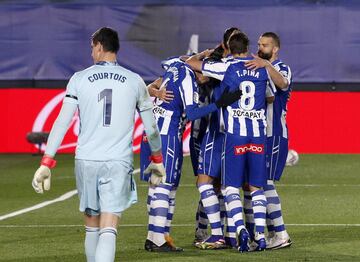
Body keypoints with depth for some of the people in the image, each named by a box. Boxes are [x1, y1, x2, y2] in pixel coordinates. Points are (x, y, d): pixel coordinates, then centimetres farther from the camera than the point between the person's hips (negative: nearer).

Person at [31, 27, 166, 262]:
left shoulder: (79, 79, 4)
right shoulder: (135, 81, 6)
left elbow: (62, 122, -2)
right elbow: (151, 128, 13)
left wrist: (46, 163, 0)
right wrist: (157, 160, 29)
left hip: (86, 161, 1)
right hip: (119, 163, -1)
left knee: (91, 226, 17)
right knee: (108, 231, -9)